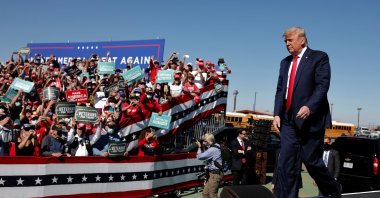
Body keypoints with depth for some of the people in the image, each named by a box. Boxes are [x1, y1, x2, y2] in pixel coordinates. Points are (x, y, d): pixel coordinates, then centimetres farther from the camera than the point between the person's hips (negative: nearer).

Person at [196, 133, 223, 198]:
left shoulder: (213, 149, -22)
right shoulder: (213, 147, 9)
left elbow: (199, 157, -20)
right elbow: (204, 155, 20)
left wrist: (199, 147, -5)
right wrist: (201, 147, 7)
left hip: (215, 174, -10)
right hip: (213, 173, 10)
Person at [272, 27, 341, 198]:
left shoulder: (319, 57, -1)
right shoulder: (285, 62, 17)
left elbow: (323, 85, -12)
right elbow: (280, 90, 14)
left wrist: (309, 107, -26)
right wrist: (277, 114, 3)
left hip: (311, 119, -5)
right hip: (289, 120, 5)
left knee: (311, 160, 3)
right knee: (286, 163, 0)